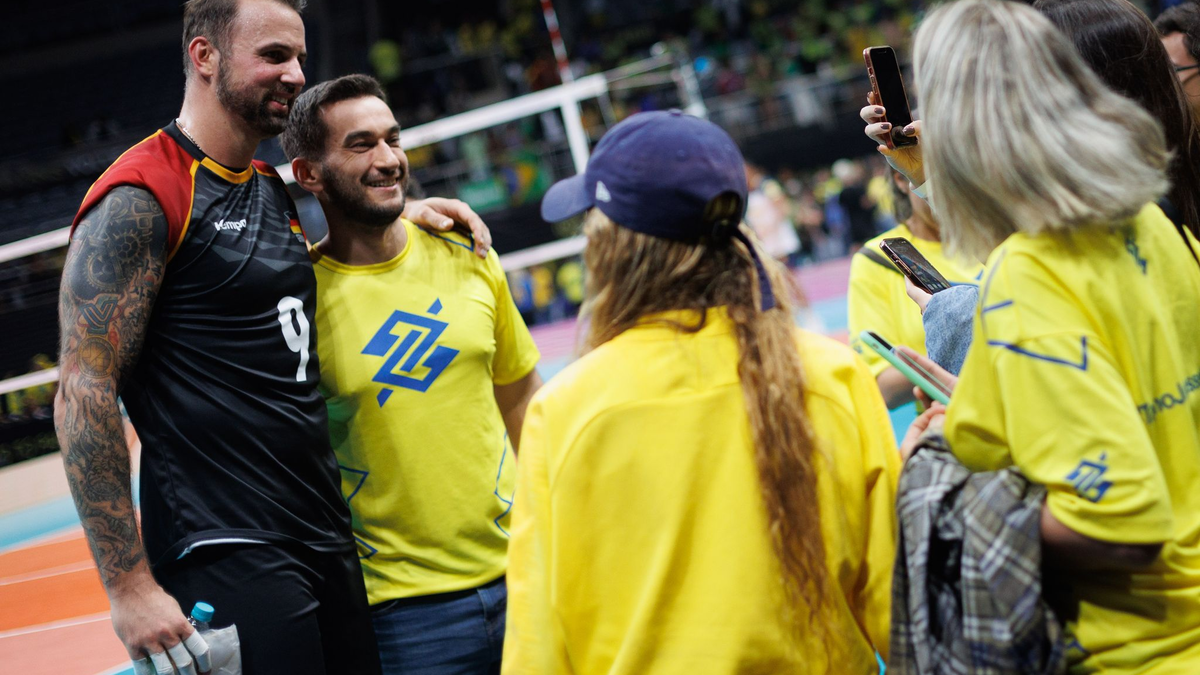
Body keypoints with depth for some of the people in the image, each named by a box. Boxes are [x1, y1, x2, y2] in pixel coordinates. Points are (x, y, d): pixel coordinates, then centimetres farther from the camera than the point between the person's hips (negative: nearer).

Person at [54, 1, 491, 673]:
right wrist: (130, 586, -20)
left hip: (327, 538, 8)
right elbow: (84, 394, -15)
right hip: (226, 561, -8)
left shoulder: (275, 190, 15)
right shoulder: (139, 200, -11)